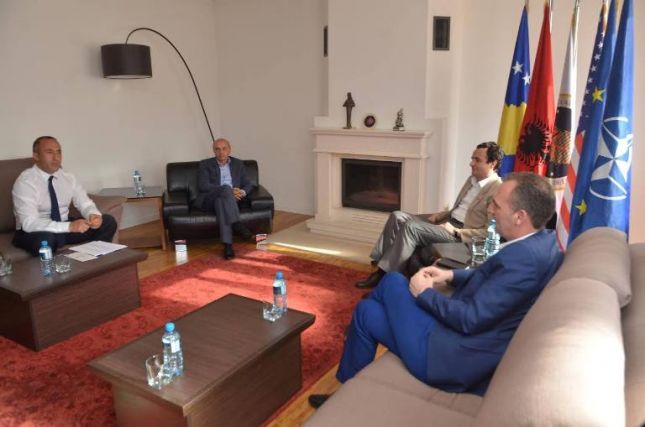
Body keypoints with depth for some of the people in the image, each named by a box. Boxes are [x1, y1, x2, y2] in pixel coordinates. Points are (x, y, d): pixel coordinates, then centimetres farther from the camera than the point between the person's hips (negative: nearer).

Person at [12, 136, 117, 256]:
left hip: (64, 228, 6)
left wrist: (94, 215, -24)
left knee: (108, 222, -11)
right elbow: (29, 223, -30)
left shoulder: (68, 177, 0)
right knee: (44, 239, -41)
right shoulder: (25, 182, -19)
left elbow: (85, 204, 2)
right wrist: (70, 226, -41)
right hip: (35, 232, -6)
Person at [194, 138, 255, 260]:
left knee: (221, 201, -36)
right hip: (208, 200, -2)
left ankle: (228, 245, -46)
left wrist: (242, 192, -12)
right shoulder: (205, 164, 6)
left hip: (227, 200, 2)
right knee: (226, 188, -33)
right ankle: (236, 224, -41)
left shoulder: (238, 164, 16)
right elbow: (203, 185, -9)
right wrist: (229, 191, -19)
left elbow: (248, 184, 13)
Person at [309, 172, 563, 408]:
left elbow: (470, 319, -27)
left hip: (456, 357, -9)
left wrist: (425, 293, -12)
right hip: (469, 339, 9)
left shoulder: (524, 258, -28)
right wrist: (452, 276, 6)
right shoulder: (541, 241, 3)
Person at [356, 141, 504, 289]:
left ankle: (385, 275, -20)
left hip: (460, 234, -9)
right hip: (448, 220, 9)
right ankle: (381, 263, -9)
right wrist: (439, 215, 6)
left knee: (411, 227, -27)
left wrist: (456, 232, -19)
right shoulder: (472, 179, 15)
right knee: (397, 217, -6)